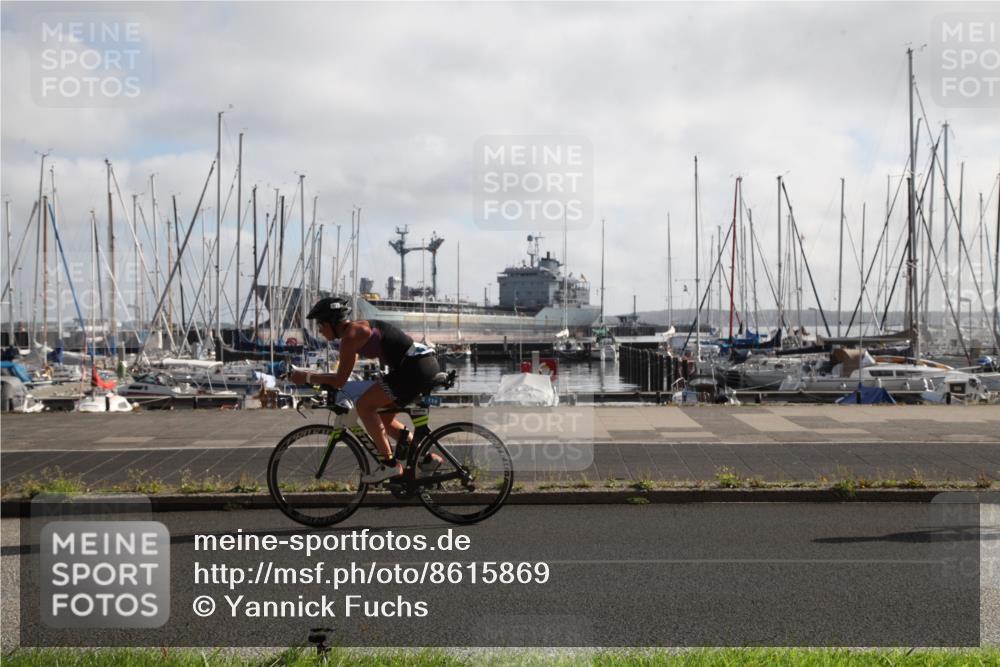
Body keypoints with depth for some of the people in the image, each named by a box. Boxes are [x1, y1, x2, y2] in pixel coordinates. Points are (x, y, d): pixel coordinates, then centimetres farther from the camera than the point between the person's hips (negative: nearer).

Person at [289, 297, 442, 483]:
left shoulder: (351, 334, -10)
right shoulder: (357, 329, 19)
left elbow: (340, 381, -11)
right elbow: (343, 375, 26)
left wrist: (306, 378, -2)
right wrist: (310, 376, 21)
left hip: (415, 367, -10)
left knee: (364, 406, -8)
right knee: (384, 419, 17)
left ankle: (390, 464, -6)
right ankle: (427, 458, 17)